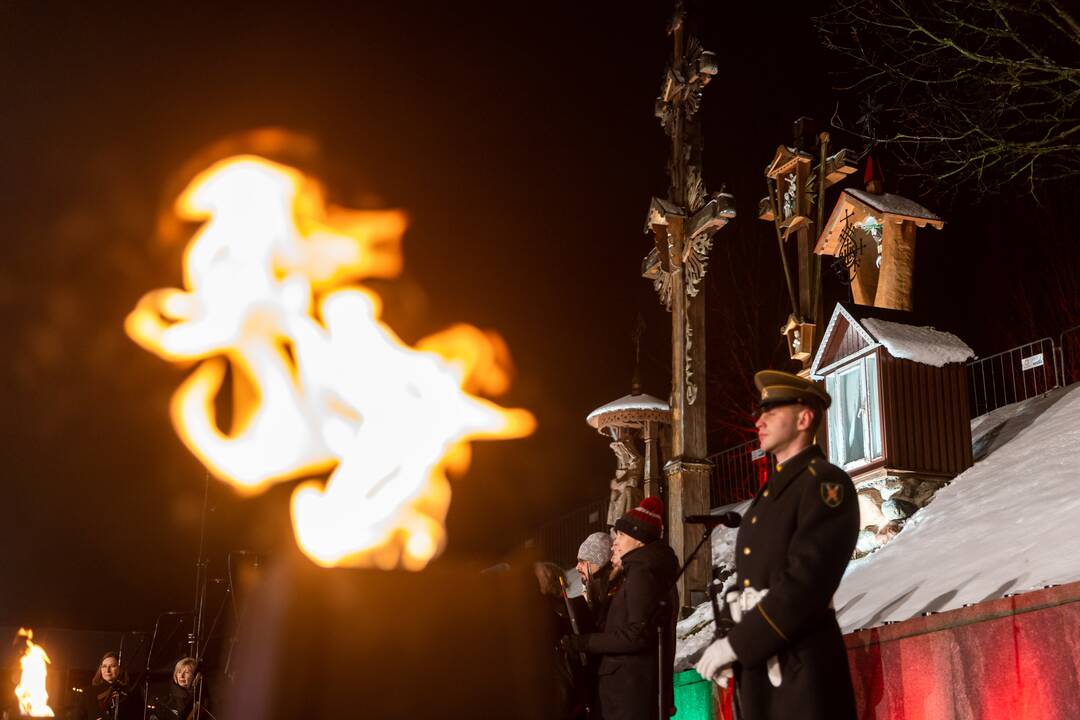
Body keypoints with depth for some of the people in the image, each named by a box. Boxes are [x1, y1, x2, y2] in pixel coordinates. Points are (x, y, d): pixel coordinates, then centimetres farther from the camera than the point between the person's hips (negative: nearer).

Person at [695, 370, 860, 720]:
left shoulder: (825, 483, -8)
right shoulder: (768, 493, 19)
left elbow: (806, 583, -19)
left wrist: (736, 644, -17)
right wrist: (732, 645, -2)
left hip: (801, 667, -8)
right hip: (755, 666, 8)